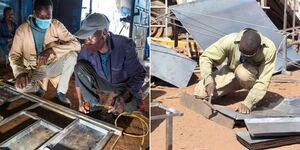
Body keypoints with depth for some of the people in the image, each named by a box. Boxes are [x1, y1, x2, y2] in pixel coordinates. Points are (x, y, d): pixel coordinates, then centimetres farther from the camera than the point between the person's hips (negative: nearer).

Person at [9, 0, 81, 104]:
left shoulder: (56, 25, -13)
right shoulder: (22, 30, -13)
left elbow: (76, 44, -22)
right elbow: (14, 55, -11)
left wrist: (51, 50, -36)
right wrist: (20, 72, -33)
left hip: (52, 66, 1)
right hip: (35, 70, 0)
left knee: (72, 55, -27)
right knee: (20, 86, -30)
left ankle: (61, 91, -10)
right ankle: (40, 85, 7)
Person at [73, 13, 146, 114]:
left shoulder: (123, 46, -28)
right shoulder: (86, 50, -17)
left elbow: (138, 76, -23)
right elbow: (79, 75, -2)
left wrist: (123, 99, -34)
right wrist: (81, 101, -10)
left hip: (123, 88, -3)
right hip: (101, 86, 3)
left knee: (129, 107, -34)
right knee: (80, 66, -19)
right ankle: (93, 103, -12)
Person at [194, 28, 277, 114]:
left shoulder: (269, 49, -32)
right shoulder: (230, 41, -29)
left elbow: (263, 82, -30)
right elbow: (206, 57, -20)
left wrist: (247, 104, -37)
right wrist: (209, 81, -34)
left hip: (256, 76, -2)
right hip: (232, 71, 3)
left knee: (243, 72, -40)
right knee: (200, 93, -14)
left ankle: (255, 96, -8)